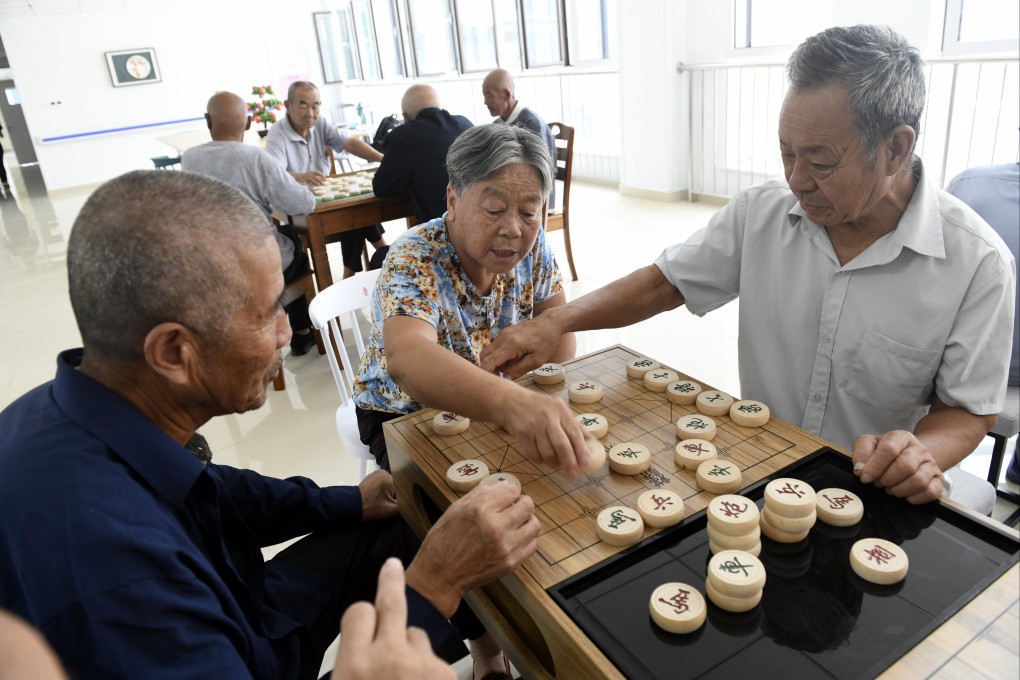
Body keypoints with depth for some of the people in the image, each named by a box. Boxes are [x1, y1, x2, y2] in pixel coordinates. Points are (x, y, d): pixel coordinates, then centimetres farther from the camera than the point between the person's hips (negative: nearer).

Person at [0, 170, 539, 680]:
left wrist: (351, 502, 4)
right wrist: (435, 585, -34)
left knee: (403, 527, 10)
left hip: (228, 619, 7)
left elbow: (211, 497, 3)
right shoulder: (105, 563, -44)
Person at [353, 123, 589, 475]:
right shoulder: (413, 261, -28)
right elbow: (406, 357, -47)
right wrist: (511, 403, -64)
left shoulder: (532, 245, -10)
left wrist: (545, 405, -17)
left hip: (495, 406, 5)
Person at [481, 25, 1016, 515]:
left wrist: (922, 454, -27)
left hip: (876, 492, -1)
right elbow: (664, 282, 0)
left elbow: (965, 410, -5)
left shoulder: (977, 262, -13)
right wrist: (555, 323, -12)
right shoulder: (761, 212, -6)